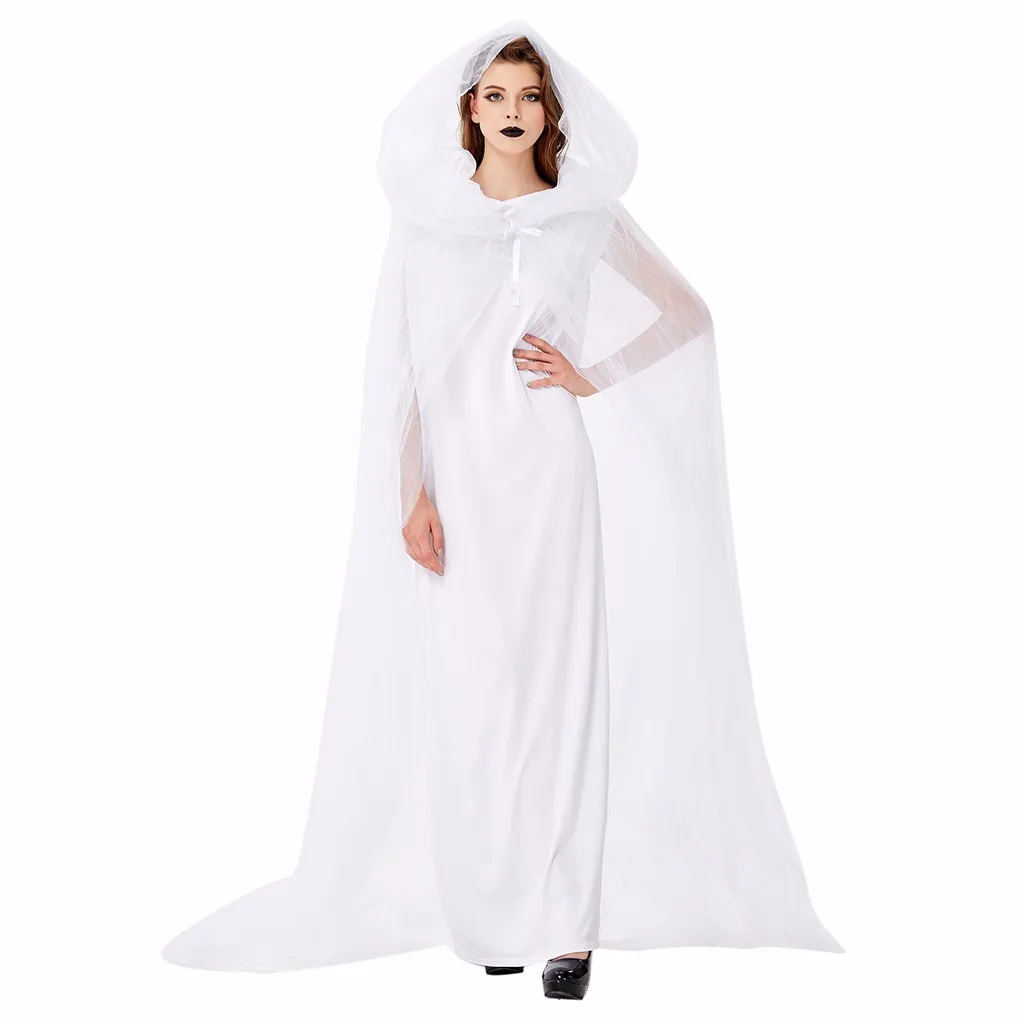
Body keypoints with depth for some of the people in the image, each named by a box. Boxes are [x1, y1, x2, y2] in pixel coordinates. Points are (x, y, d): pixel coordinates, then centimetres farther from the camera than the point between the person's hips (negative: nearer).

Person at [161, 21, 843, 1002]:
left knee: (558, 681, -4)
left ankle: (569, 919, 1)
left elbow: (688, 312, 11)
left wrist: (598, 377, -3)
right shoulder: (423, 218, 8)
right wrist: (412, 494, -6)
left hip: (552, 471, -1)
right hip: (461, 480, 1)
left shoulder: (586, 215, 7)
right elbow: (402, 364, 3)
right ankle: (493, 910, 11)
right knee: (468, 689, 0)